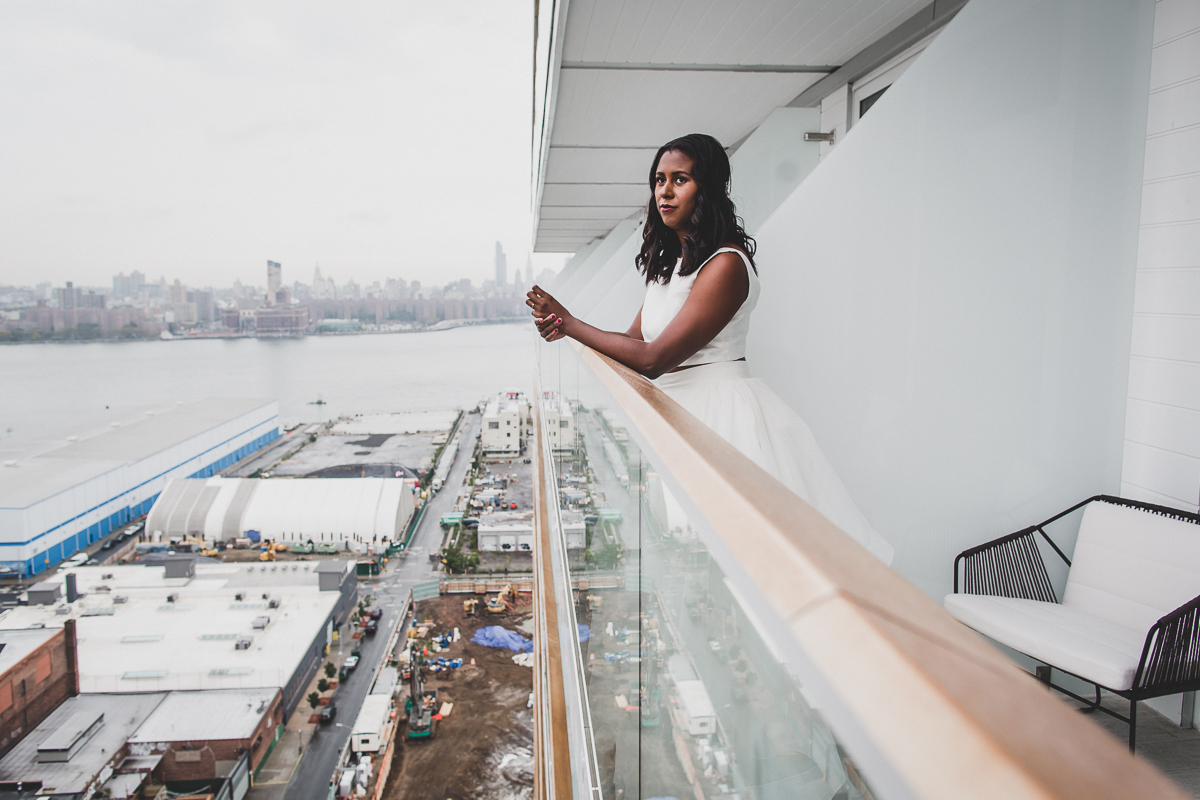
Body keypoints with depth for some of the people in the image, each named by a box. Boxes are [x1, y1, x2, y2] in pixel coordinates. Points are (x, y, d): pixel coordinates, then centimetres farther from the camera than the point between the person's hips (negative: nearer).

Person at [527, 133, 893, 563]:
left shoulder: (725, 264, -14)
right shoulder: (669, 260, 15)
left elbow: (655, 358, -18)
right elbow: (633, 342, 13)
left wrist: (570, 323, -10)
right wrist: (565, 330, -2)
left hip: (720, 407, -8)